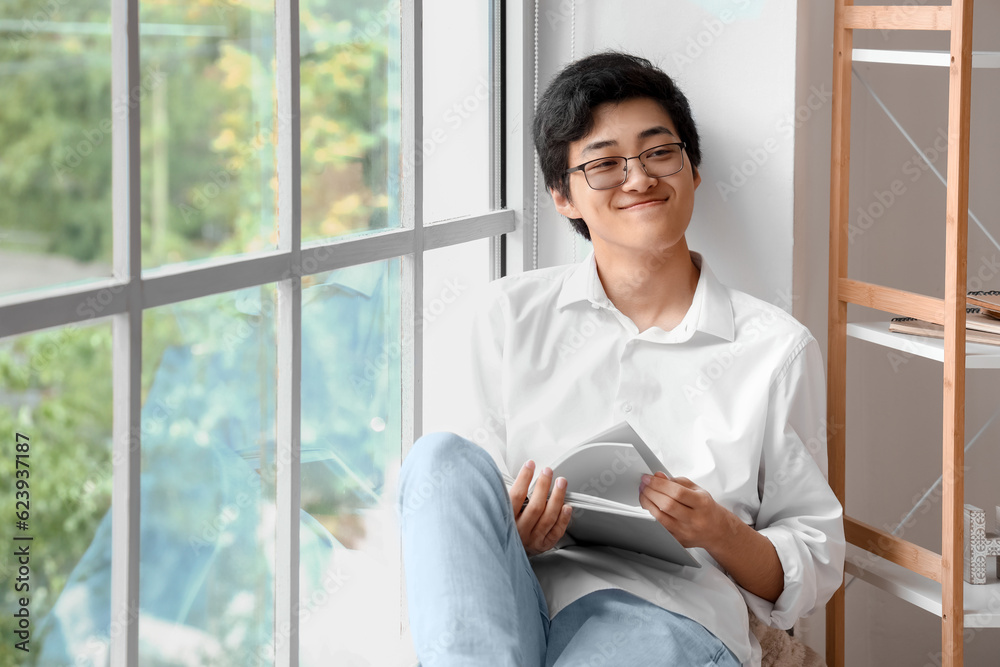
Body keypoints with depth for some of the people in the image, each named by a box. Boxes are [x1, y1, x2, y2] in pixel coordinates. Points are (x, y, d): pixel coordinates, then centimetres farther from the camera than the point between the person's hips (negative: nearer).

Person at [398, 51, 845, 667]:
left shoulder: (775, 349, 13)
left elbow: (814, 570, 14)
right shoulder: (512, 316, 18)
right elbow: (463, 500, 14)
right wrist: (511, 537, -10)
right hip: (508, 608, 4)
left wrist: (722, 535, -7)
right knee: (442, 455, -29)